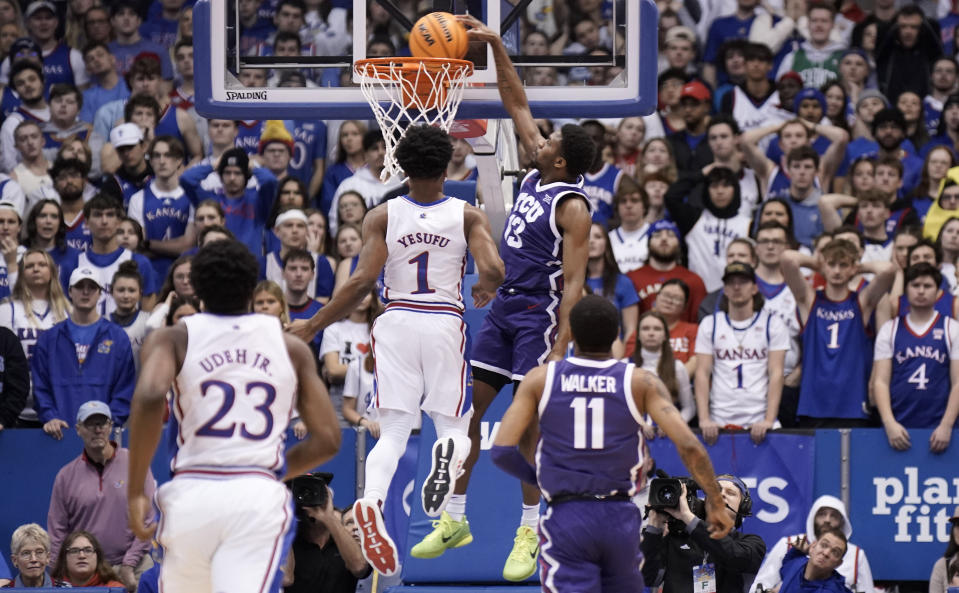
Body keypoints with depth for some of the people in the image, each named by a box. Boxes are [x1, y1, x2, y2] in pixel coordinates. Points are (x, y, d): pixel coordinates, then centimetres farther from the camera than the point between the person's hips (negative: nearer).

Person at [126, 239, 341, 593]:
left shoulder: (173, 340, 8)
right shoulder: (291, 348, 13)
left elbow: (150, 398, -13)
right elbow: (327, 439, 11)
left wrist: (135, 490, -7)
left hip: (192, 494, 0)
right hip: (260, 497, 0)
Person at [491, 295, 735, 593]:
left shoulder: (540, 379, 1)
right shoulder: (640, 383, 1)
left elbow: (501, 451, -3)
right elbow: (689, 446, -9)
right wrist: (716, 503, 2)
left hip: (566, 518, -1)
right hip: (620, 516, 1)